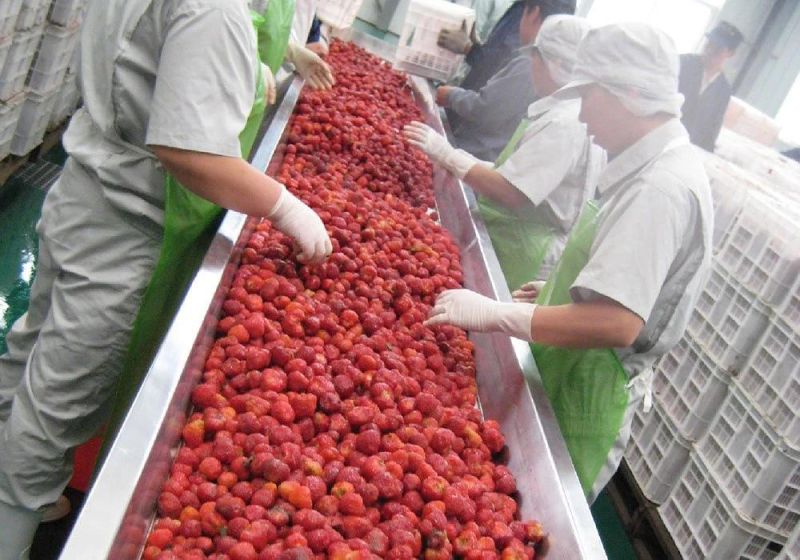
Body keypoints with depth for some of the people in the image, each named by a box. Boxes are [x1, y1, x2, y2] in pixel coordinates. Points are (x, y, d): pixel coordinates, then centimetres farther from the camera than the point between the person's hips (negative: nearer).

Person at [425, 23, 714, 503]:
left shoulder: (661, 188, -26)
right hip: (570, 378, 9)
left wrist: (494, 313, -31)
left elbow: (617, 323, -34)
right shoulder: (660, 165, 7)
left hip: (584, 399, -9)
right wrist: (556, 295, 16)